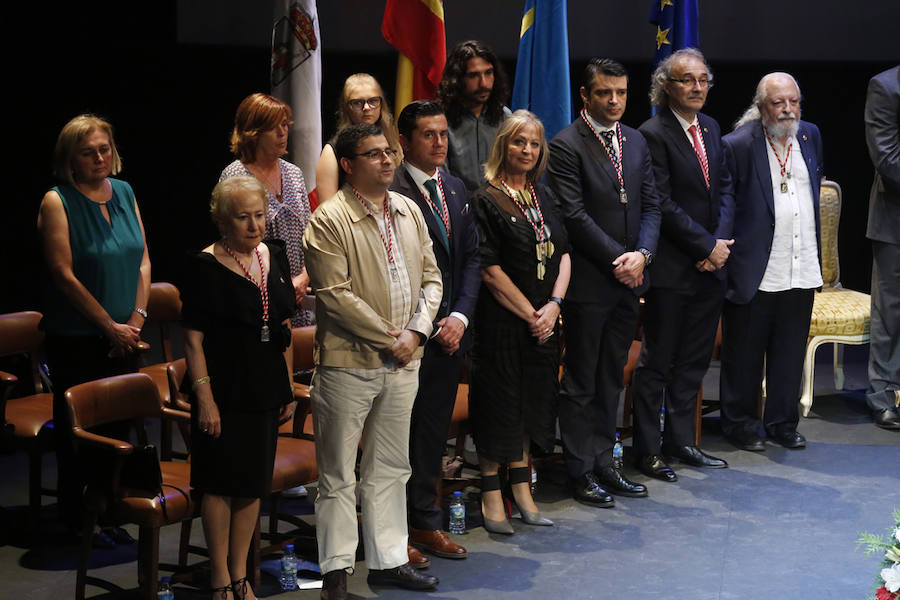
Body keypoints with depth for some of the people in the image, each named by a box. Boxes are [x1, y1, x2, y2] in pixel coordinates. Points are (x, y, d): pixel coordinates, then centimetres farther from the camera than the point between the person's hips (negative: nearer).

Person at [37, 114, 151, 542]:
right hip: (76, 338, -5)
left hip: (123, 337, 5)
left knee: (116, 422, 8)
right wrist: (109, 326, -13)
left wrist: (136, 319, -5)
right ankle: (79, 518, 16)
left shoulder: (124, 193, 7)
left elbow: (143, 260, 7)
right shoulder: (57, 202, -10)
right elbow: (64, 275, -14)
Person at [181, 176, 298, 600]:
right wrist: (204, 395, -16)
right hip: (224, 391, -6)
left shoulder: (274, 256, 7)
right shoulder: (205, 267, -11)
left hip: (265, 389, 6)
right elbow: (193, 338, -11)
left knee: (253, 484, 12)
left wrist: (288, 388, 12)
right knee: (221, 484, 2)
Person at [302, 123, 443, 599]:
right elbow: (336, 294, -17)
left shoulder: (409, 211, 10)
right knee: (338, 474, 3)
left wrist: (416, 331, -4)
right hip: (348, 363, -6)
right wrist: (388, 338, -14)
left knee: (390, 469, 15)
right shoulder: (329, 219, -11)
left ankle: (388, 560, 25)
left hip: (401, 363, 6)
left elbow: (430, 277, 12)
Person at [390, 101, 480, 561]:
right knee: (402, 433, 1)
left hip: (449, 331, 7)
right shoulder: (390, 194, -11)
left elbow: (470, 259, 12)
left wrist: (460, 316, -2)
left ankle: (426, 523, 23)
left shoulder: (455, 190, 13)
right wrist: (429, 325, -12)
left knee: (433, 431, 13)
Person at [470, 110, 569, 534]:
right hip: (502, 320, -6)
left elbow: (563, 254, 9)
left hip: (544, 320, 6)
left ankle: (522, 491, 21)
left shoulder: (543, 197, 12)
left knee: (531, 403, 11)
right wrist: (530, 314, -13)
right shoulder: (486, 200, -9)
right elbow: (489, 270, -14)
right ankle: (492, 495, 9)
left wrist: (554, 304, -7)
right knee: (499, 403, -1)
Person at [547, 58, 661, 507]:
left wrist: (641, 254, -7)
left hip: (628, 281, 6)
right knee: (581, 382, 3)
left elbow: (650, 205, 10)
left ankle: (603, 462, 22)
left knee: (611, 379, 13)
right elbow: (574, 216, -15)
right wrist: (618, 259, -14)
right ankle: (581, 471, 11)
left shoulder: (636, 142, 12)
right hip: (588, 281, -6)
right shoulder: (566, 146, -9)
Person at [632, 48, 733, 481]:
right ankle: (648, 450, 12)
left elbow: (724, 189, 11)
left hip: (710, 266, 7)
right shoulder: (654, 134, -12)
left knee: (694, 360, 14)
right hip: (671, 267, -7)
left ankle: (681, 441, 25)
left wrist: (720, 242, -4)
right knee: (656, 361, 3)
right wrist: (708, 245, -14)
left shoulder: (710, 129, 12)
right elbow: (662, 205, -16)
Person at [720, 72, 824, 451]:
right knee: (745, 354, 6)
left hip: (802, 271, 6)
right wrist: (723, 249, -9)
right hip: (756, 272, -5)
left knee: (790, 353, 13)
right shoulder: (739, 145, -12)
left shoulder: (809, 136, 9)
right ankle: (739, 424, 19)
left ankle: (783, 422, 26)